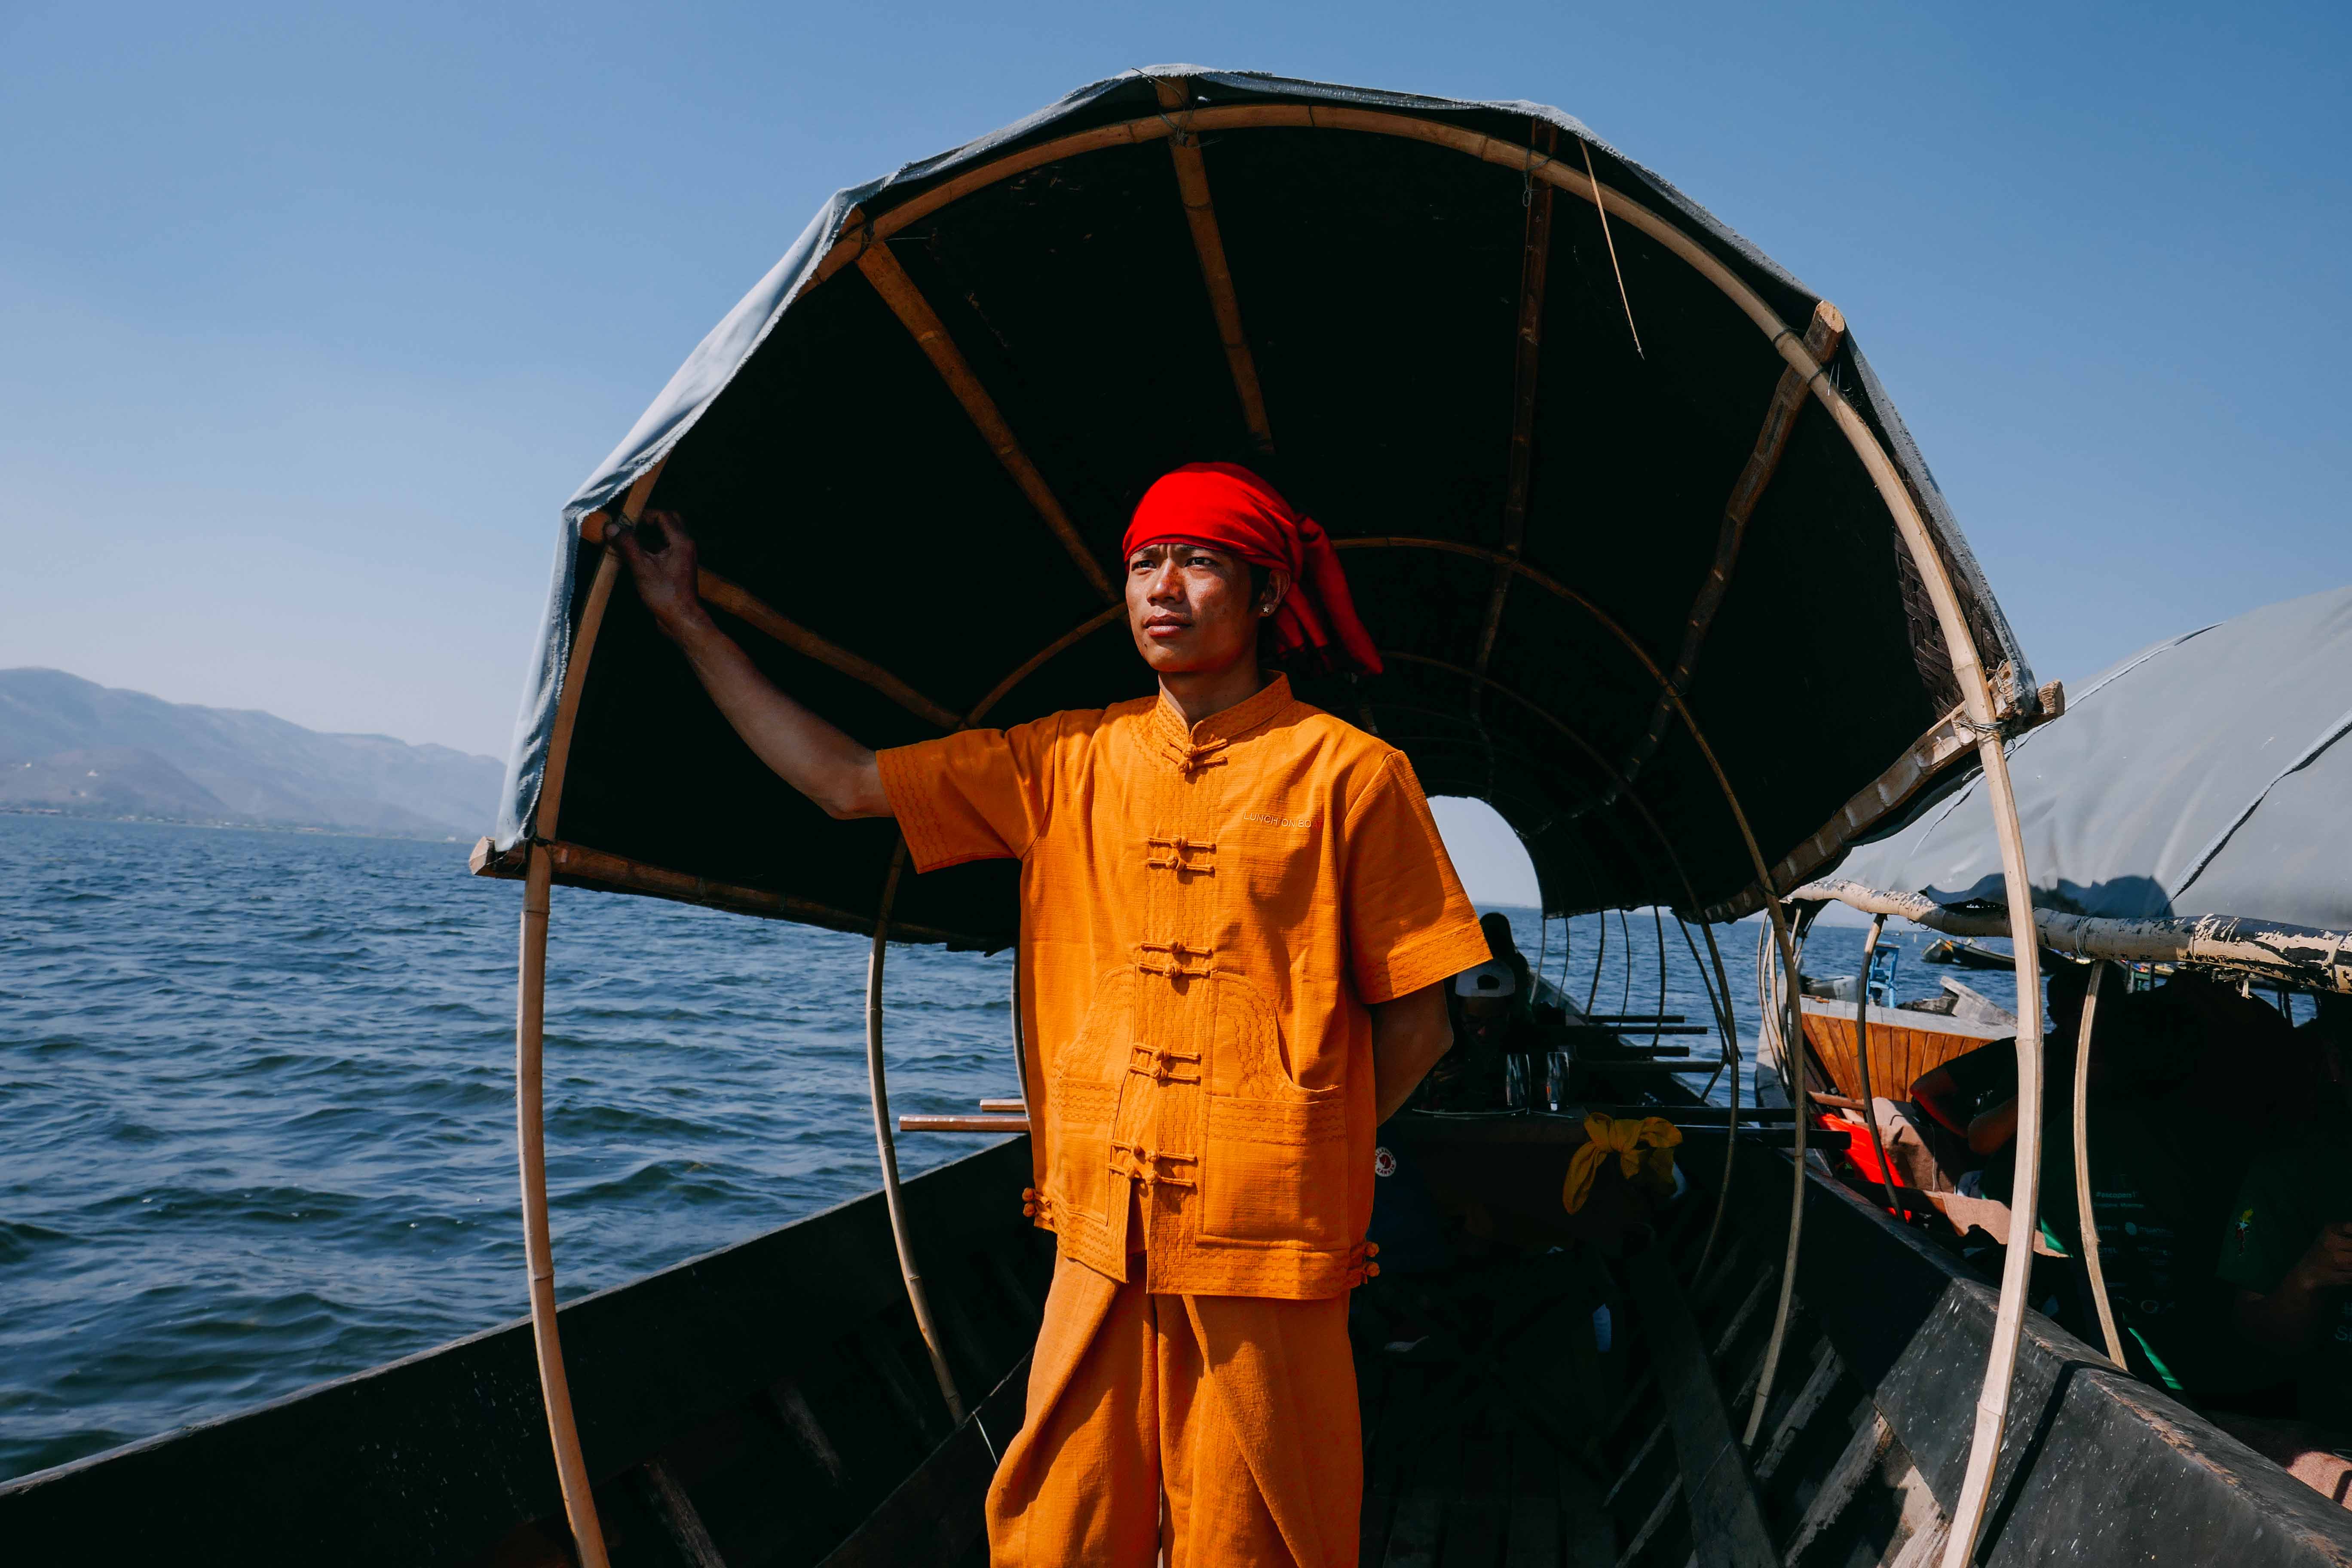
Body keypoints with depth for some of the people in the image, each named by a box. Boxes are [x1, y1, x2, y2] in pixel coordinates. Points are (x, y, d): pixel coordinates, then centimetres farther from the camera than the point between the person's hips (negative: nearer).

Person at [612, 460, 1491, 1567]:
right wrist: (686, 621, 11)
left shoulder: (1350, 773, -4)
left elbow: (1416, 1022, 0)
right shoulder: (1067, 764, 7)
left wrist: (1303, 1159, 2)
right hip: (1101, 1239, 4)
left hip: (1268, 1257, -3)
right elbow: (843, 782, 9)